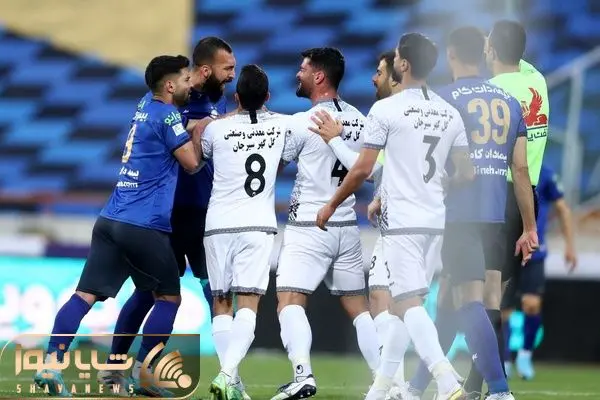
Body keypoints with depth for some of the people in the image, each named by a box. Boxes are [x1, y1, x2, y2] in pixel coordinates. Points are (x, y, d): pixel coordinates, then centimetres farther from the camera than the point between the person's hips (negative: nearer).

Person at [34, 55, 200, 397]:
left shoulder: (145, 109, 19)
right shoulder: (167, 116, -6)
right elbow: (193, 163, -5)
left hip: (110, 220, 7)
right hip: (144, 227, -7)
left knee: (86, 294, -2)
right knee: (169, 297, 9)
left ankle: (52, 362, -15)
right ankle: (142, 372, 5)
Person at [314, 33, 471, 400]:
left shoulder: (387, 109, -10)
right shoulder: (450, 114, 8)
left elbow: (363, 169, -10)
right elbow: (466, 173, 13)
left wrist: (331, 206, 3)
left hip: (402, 221, -7)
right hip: (435, 221, 7)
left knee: (408, 304, -10)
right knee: (406, 303, 15)